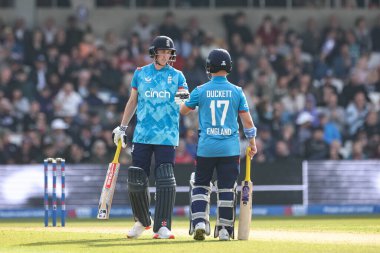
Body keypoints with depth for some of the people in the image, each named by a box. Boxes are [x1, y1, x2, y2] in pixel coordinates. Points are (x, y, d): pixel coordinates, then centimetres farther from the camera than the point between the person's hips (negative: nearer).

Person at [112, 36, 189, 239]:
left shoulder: (176, 75, 6)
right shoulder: (141, 73, 10)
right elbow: (133, 101, 17)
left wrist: (184, 98, -27)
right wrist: (122, 128, 13)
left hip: (167, 136, -2)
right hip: (142, 135, 2)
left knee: (165, 180, -12)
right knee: (136, 180, 0)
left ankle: (162, 226, -10)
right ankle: (142, 221, 21)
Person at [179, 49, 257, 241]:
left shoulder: (200, 91, -2)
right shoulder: (236, 92, 0)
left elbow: (182, 111, 11)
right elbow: (247, 120, 2)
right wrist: (252, 143, 14)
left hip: (206, 148, -1)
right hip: (230, 148, 1)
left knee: (200, 185, 11)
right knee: (227, 189, 6)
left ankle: (199, 222, -5)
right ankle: (225, 229, 7)